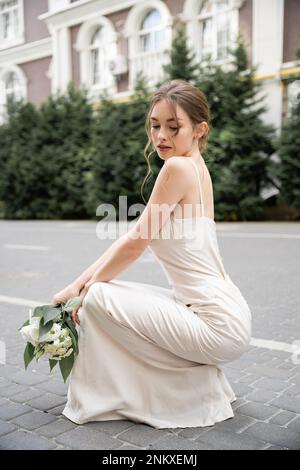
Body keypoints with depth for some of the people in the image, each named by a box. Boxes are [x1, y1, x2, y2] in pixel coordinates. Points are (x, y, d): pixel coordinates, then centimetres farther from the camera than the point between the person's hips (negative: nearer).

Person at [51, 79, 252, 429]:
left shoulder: (178, 167, -16)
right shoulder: (195, 167, 11)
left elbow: (135, 245, -14)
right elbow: (131, 237, 9)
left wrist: (87, 287, 1)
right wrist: (78, 283, 7)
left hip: (218, 325, -9)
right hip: (225, 314, 9)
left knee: (98, 299, -8)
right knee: (112, 292, 17)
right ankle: (199, 378, 19)